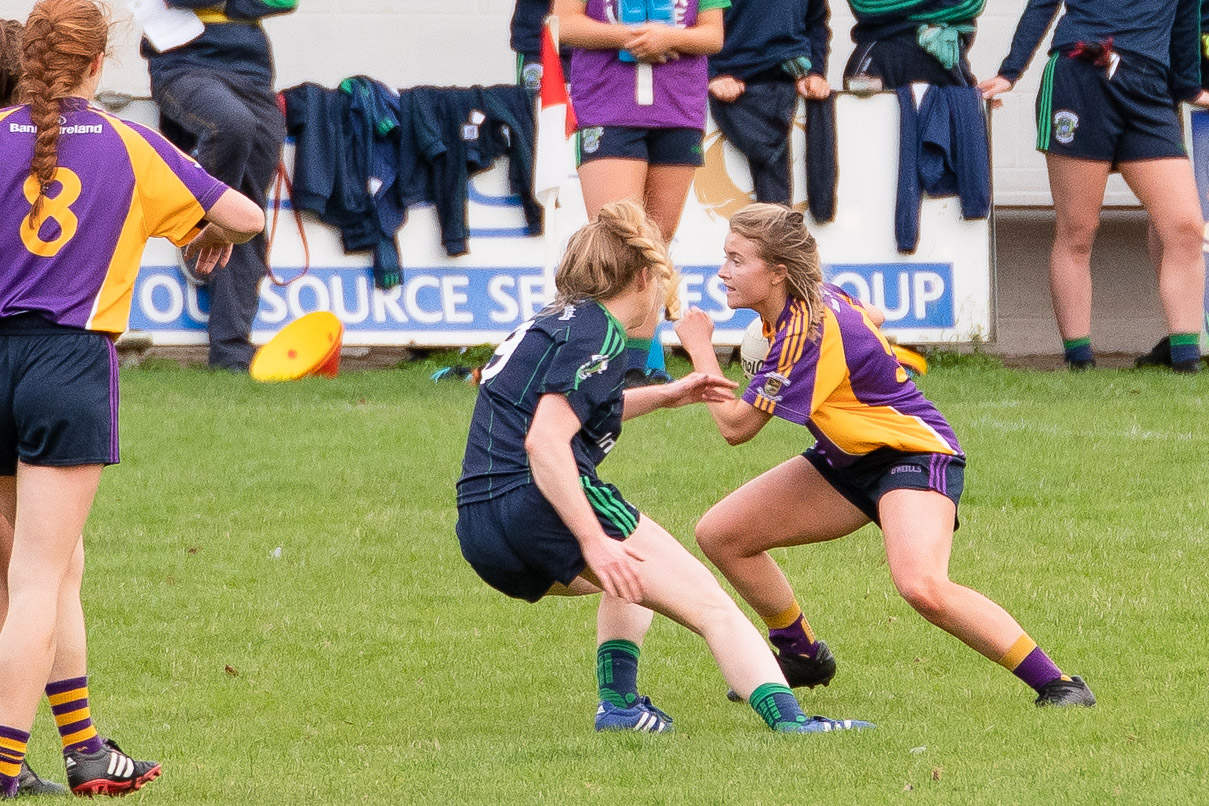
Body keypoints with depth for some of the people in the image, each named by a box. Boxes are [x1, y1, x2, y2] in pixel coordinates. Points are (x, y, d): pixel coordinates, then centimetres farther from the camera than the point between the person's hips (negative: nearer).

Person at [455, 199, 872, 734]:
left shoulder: (548, 324, 22)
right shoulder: (599, 335, -6)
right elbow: (544, 441, -19)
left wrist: (664, 396, 47)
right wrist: (593, 541, -24)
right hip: (541, 508, -9)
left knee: (631, 577, 36)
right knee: (711, 606, -7)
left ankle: (619, 702, 19)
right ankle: (787, 718, -25)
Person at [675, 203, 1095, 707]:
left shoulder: (809, 331, -27)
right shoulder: (811, 303, 0)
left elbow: (735, 426, -22)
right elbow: (867, 320, 25)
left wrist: (699, 347, -10)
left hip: (915, 452, -10)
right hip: (850, 460, 10)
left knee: (922, 587, -36)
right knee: (719, 534, 4)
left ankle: (1056, 683, -24)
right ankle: (802, 657, 25)